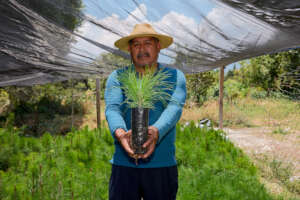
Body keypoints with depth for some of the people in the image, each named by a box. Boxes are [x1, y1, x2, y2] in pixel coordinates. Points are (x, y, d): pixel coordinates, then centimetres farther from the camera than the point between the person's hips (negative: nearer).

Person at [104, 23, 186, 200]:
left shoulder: (174, 77, 5)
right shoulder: (117, 77, 7)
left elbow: (174, 108, -13)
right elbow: (112, 109, -9)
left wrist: (155, 131, -33)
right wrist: (120, 132, -32)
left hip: (163, 164, 0)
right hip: (123, 164, 1)